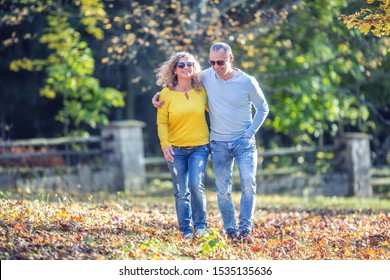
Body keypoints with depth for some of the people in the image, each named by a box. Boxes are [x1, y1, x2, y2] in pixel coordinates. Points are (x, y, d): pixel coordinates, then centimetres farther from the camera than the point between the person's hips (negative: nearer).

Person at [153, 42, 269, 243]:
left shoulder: (247, 82, -8)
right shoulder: (206, 77, -2)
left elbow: (263, 108, 5)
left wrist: (250, 132, -5)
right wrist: (159, 95, -1)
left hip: (244, 142, -2)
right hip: (219, 144, 3)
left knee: (248, 181, -19)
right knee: (223, 190, 3)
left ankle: (245, 228, -20)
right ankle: (230, 231, 14)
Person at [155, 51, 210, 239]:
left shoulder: (201, 90, 1)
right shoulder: (167, 93, -3)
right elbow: (162, 122, -3)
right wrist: (165, 144, -15)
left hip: (199, 147, 0)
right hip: (176, 149, 0)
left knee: (196, 185, -15)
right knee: (181, 192, 2)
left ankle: (200, 224, 3)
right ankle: (186, 229, 13)